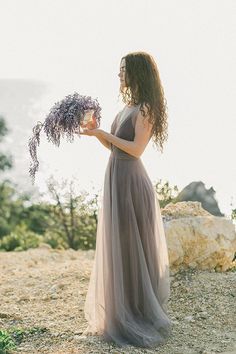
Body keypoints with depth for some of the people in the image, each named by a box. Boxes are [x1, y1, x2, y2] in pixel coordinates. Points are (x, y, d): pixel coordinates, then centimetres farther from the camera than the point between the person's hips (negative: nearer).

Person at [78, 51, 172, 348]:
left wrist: (102, 132, -15)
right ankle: (121, 310, 27)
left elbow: (137, 149, -18)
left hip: (130, 182, -9)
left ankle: (140, 317, 11)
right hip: (116, 179, 9)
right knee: (118, 248, 14)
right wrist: (95, 130, 4)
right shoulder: (129, 106, 16)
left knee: (131, 248, -2)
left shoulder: (146, 108, -10)